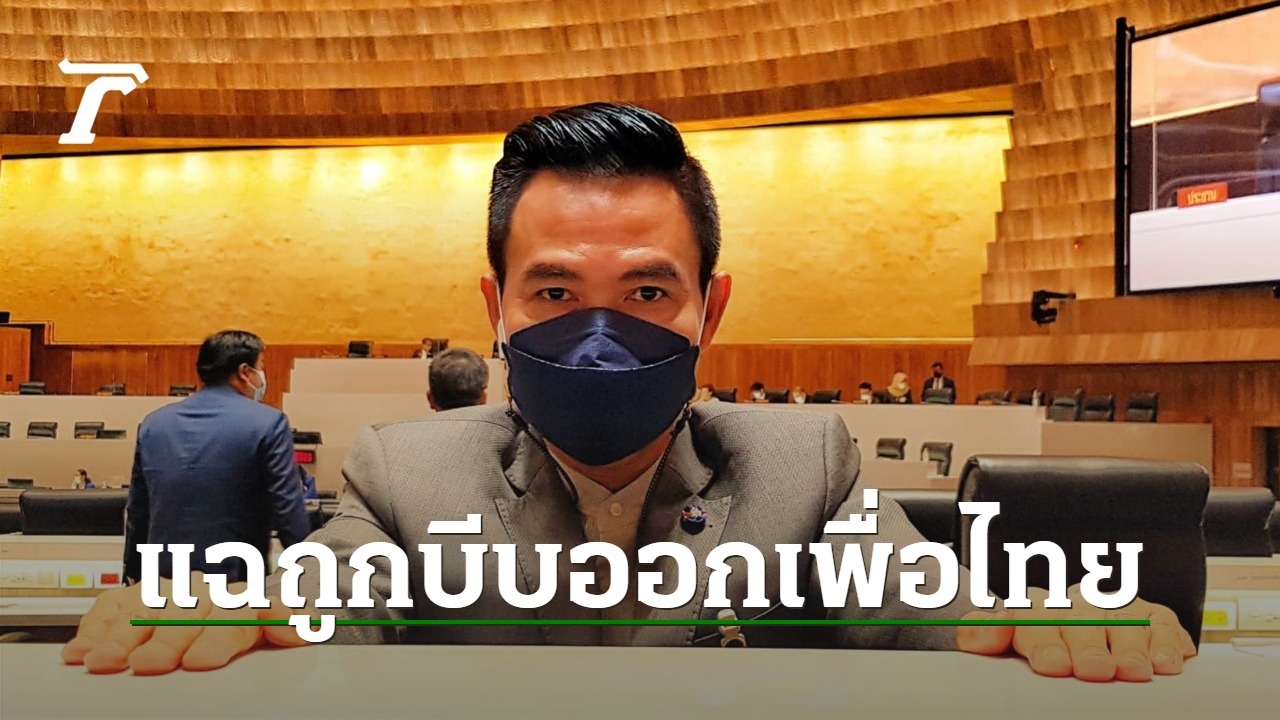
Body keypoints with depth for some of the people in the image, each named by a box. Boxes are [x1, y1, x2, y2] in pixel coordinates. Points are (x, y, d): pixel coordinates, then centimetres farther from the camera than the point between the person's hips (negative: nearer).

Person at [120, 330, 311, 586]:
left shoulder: (153, 423, 7)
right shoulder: (267, 423, -9)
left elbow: (137, 513, 14)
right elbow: (289, 513, -11)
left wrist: (133, 575, 25)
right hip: (237, 584, -5)